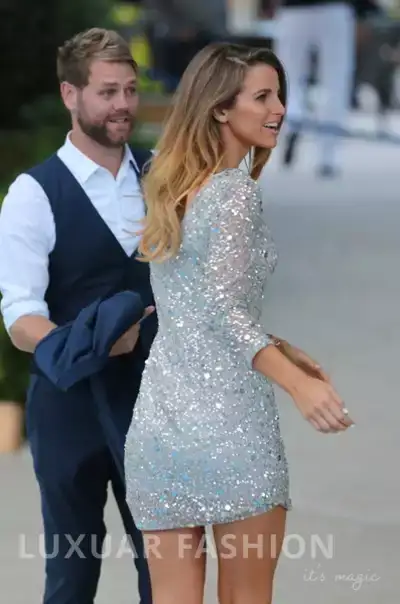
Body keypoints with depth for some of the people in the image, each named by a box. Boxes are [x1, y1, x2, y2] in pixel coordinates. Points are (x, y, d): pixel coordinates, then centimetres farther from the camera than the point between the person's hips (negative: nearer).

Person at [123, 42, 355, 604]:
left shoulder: (172, 189, 17)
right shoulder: (236, 191, -8)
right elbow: (223, 309, -18)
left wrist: (288, 352, 27)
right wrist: (300, 386, -27)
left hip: (157, 423, 7)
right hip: (229, 420, -7)